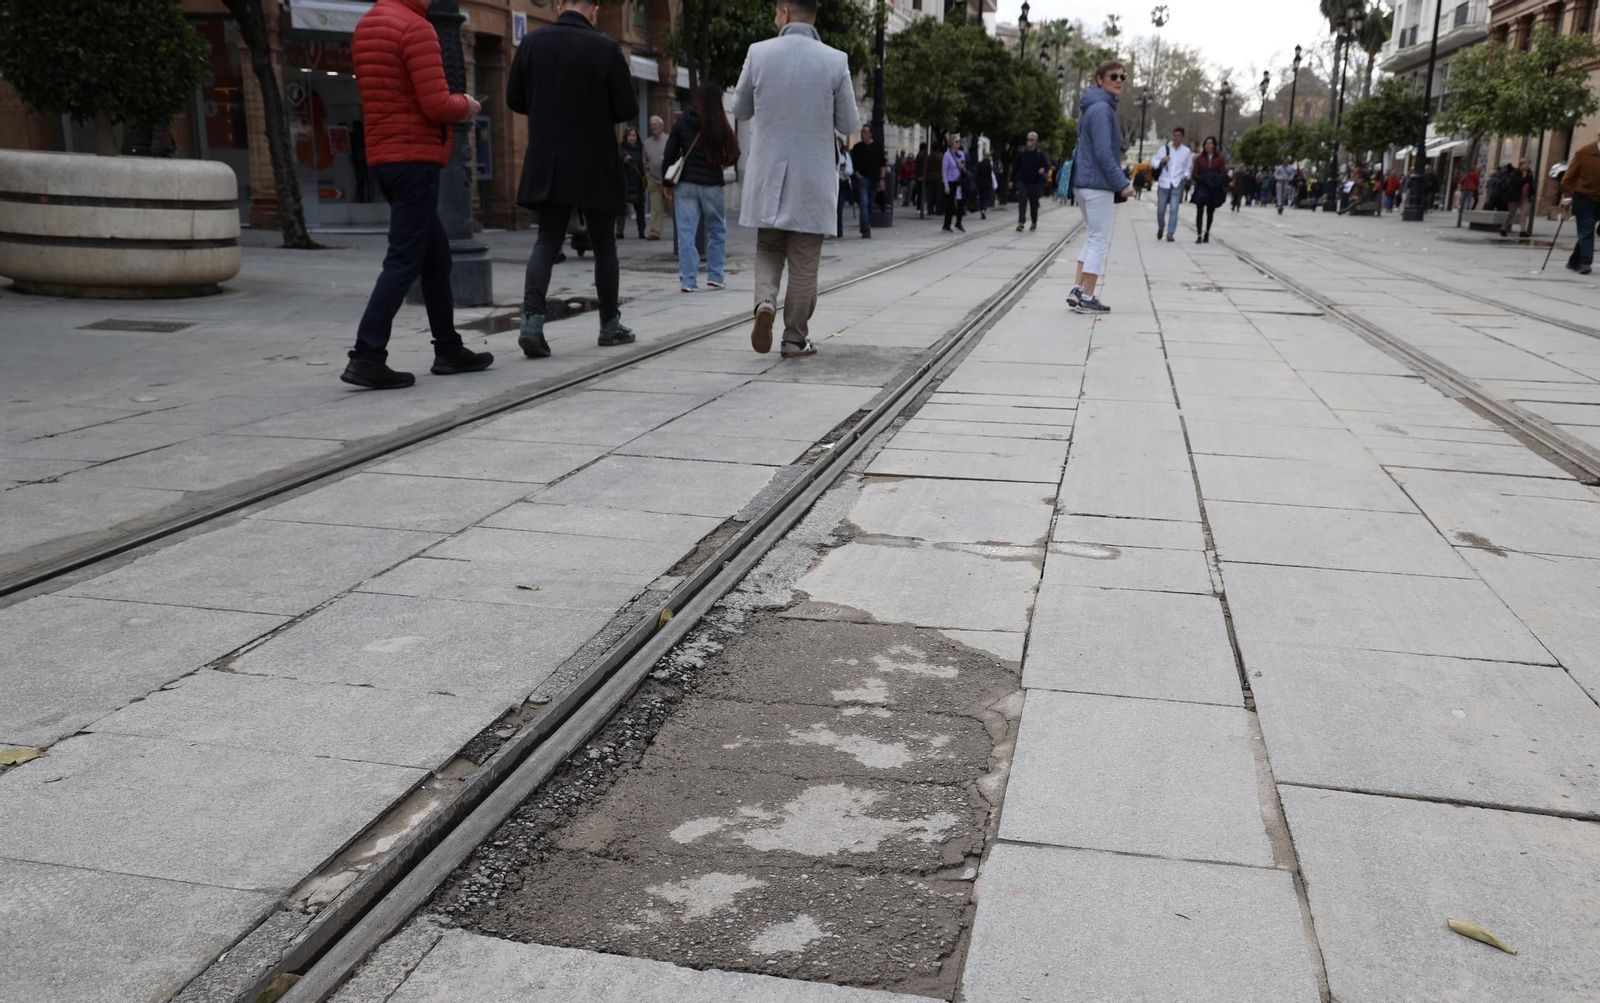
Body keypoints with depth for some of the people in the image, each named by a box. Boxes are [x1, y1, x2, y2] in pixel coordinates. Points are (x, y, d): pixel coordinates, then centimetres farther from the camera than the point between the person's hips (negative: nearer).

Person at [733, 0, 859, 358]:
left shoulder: (758, 53, -4)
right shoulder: (835, 61, -7)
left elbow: (741, 111, 10)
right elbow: (849, 125, 1)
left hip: (767, 174, 1)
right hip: (812, 177, -1)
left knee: (768, 250, 18)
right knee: (804, 262, 8)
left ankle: (765, 301, -9)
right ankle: (795, 339, 12)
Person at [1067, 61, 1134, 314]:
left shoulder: (1094, 107, 17)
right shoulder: (1102, 108, -14)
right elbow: (1104, 153, -21)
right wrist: (1122, 183, -19)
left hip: (1085, 182, 10)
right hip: (1098, 184, -10)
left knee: (1094, 238, 16)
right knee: (1099, 240, -4)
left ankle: (1078, 289, 12)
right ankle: (1086, 298, -3)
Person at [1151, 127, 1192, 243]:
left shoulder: (1187, 151, 8)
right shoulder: (1164, 148, 5)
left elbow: (1188, 168, 16)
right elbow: (1153, 163, 5)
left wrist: (1185, 176, -4)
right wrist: (1161, 161, -15)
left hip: (1177, 184, 0)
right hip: (1164, 182, 0)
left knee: (1174, 209, -11)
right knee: (1161, 209, 4)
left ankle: (1170, 233, -8)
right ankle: (1161, 228, 31)